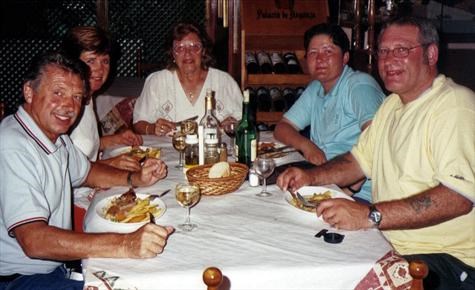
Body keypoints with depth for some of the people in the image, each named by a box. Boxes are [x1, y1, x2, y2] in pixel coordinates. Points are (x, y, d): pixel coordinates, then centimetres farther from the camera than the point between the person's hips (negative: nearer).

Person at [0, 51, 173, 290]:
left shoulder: (56, 135, 3)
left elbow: (85, 171, 21)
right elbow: (33, 240, -35)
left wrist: (136, 179, 3)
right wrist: (124, 244, -42)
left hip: (59, 260, 9)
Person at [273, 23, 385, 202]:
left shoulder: (360, 85, -10)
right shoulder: (315, 89, 16)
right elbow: (282, 128, 16)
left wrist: (351, 187, -29)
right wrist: (306, 145, -6)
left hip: (359, 195, -8)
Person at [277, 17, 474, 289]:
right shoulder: (392, 104, 15)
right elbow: (360, 160, 21)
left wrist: (371, 216, -34)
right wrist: (310, 177, 4)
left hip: (444, 255, -7)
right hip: (389, 241, 8)